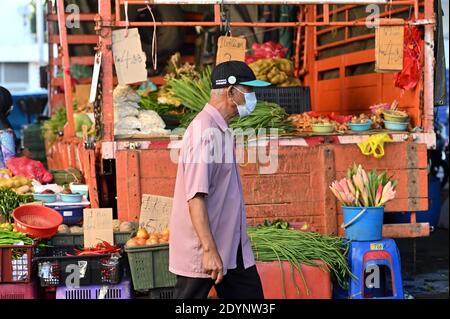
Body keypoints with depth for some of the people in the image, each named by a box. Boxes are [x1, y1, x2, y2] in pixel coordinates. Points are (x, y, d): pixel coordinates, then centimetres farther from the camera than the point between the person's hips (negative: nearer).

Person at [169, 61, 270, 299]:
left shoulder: (222, 130, 13)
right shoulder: (203, 131, -19)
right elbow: (195, 196, -25)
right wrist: (209, 250, -27)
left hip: (232, 249, 10)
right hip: (202, 252, -10)